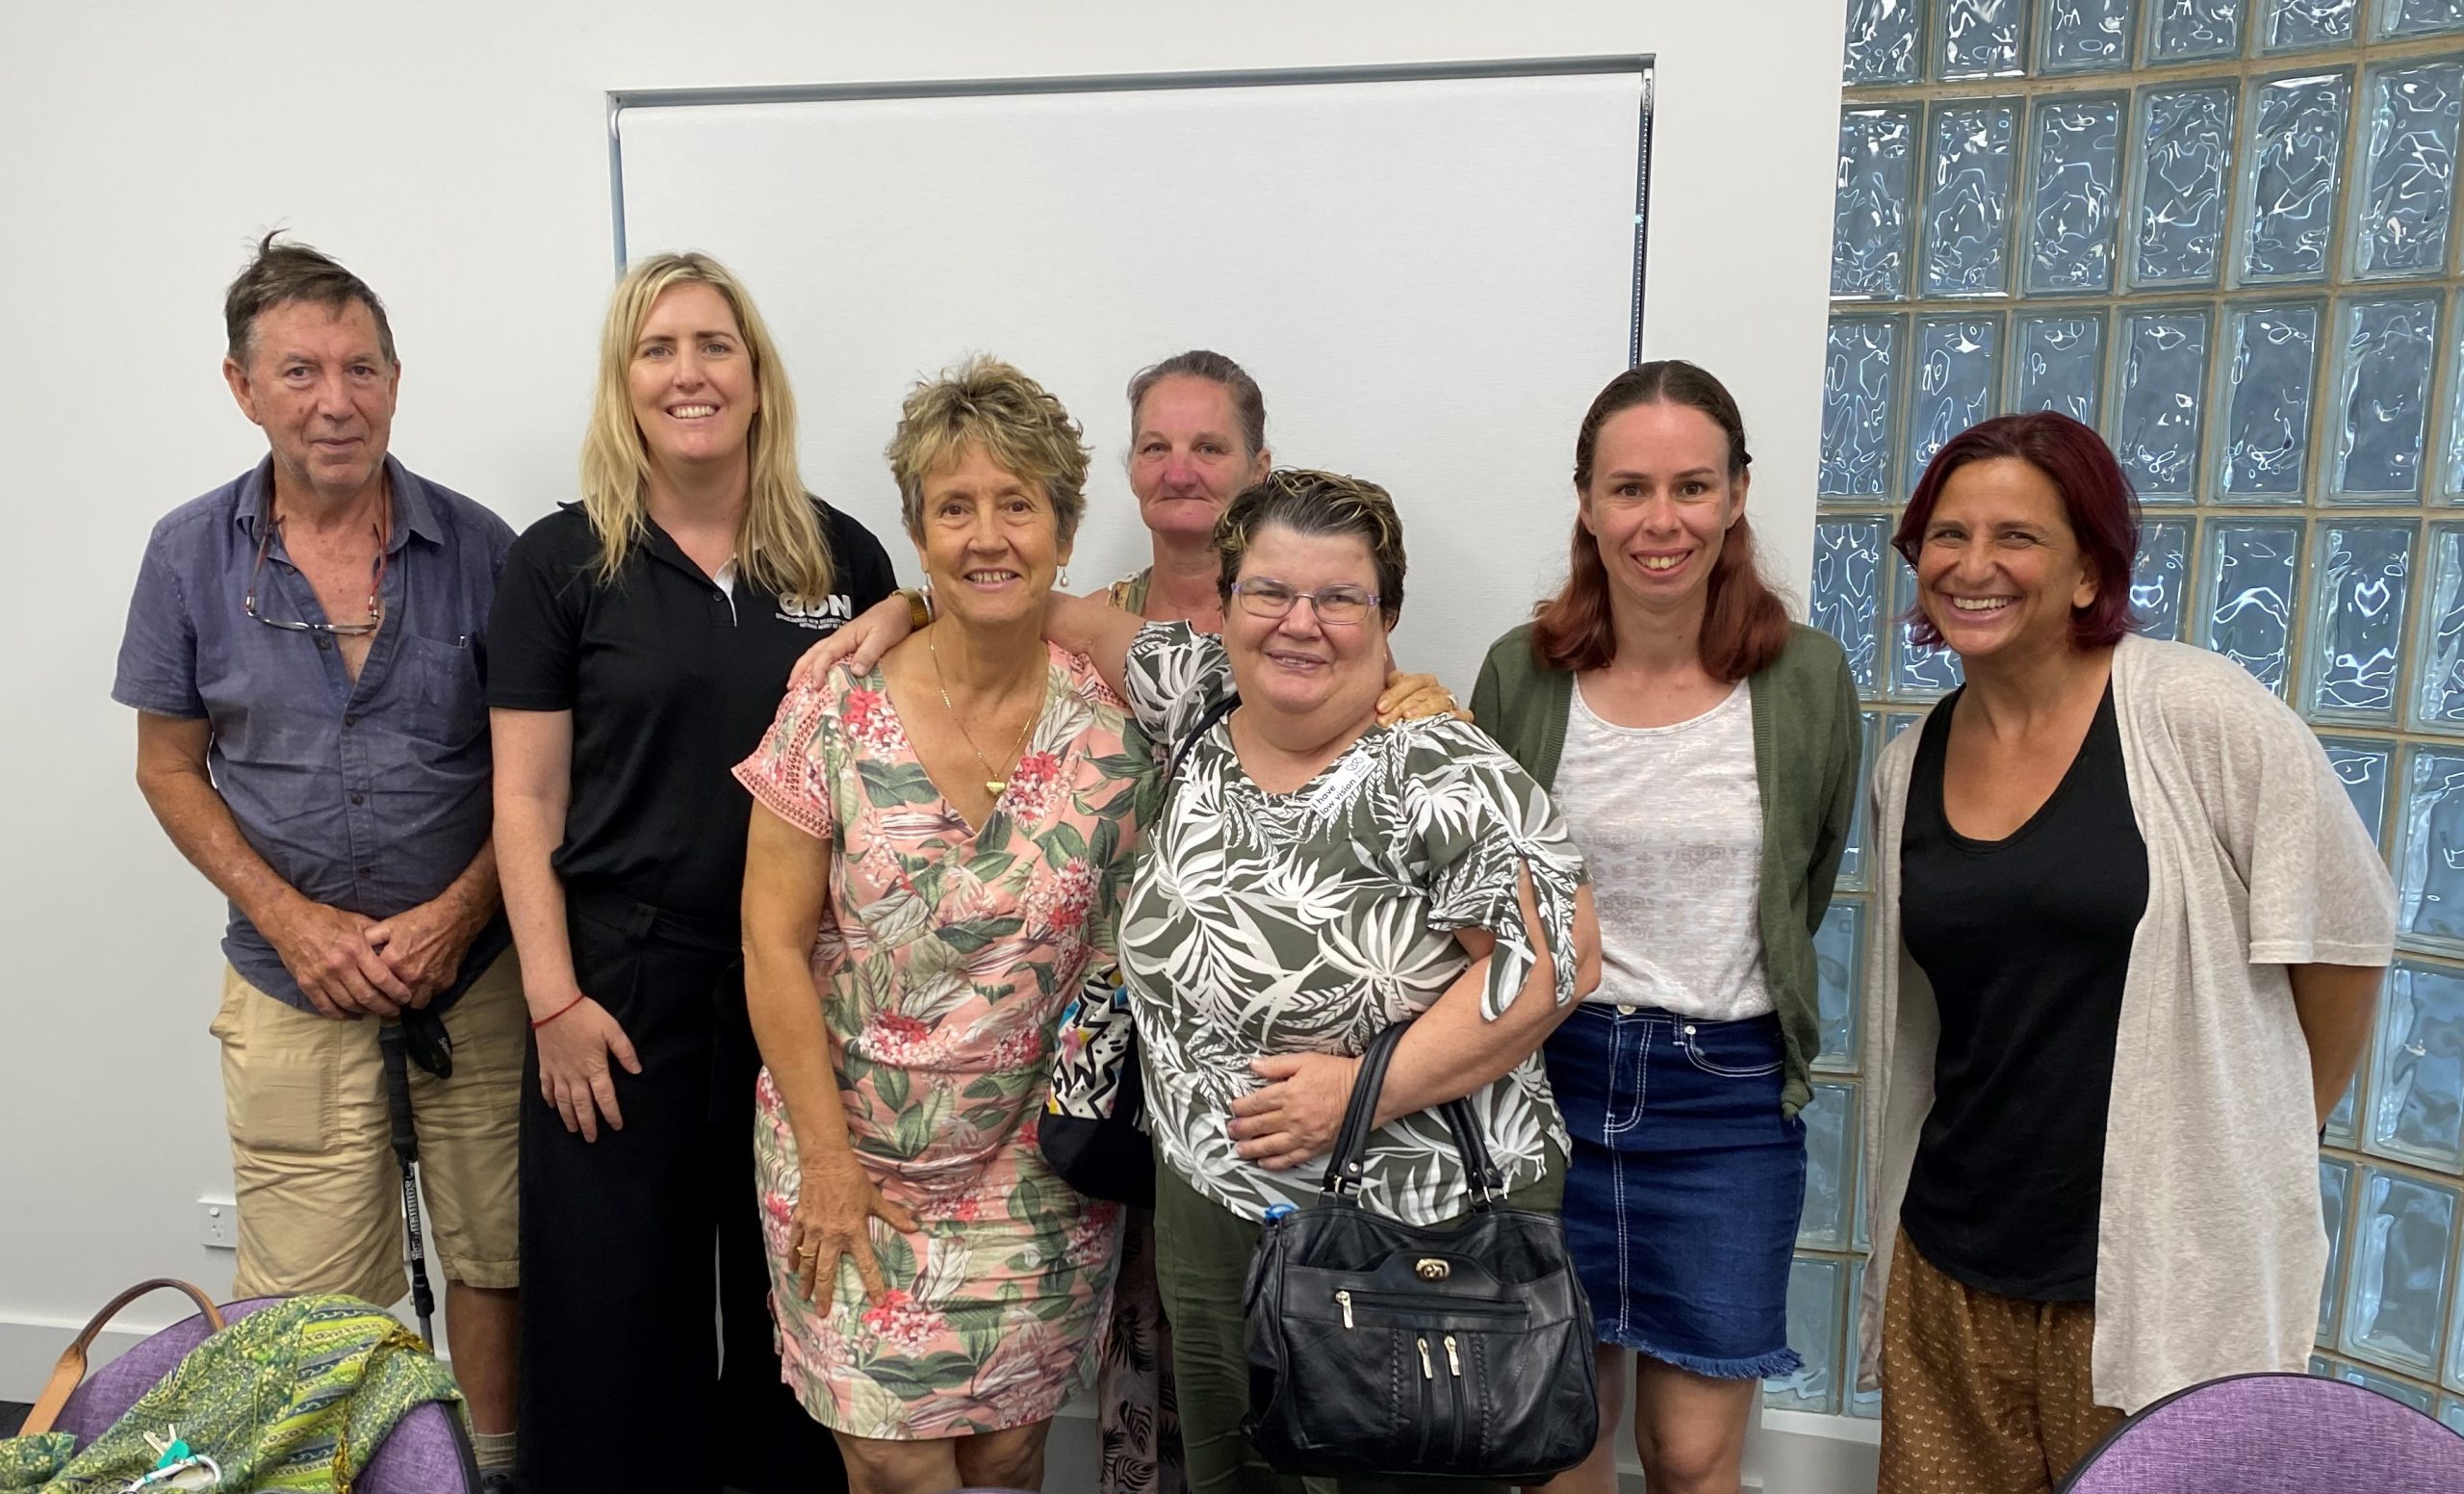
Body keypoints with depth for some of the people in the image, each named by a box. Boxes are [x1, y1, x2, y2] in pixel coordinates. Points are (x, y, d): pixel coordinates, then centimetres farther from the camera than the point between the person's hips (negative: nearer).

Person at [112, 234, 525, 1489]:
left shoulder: (478, 547, -5)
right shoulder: (190, 554, -2)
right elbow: (171, 770, 4)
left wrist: (458, 914, -12)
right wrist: (296, 923, -9)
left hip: (477, 978, 0)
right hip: (292, 994, 0)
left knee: (496, 1261, 13)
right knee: (311, 1314, 7)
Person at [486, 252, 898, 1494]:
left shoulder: (844, 557, 3)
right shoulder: (560, 560, -2)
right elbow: (526, 799, -2)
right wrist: (554, 997, -8)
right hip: (624, 977, -1)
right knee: (617, 1293, 10)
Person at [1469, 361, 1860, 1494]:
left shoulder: (1806, 679, -7)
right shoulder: (1522, 673, -5)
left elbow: (1804, 886, 8)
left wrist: (1724, 1003, 10)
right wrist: (1569, 1004, 4)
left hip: (1729, 1095, -1)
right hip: (1547, 1074, 1)